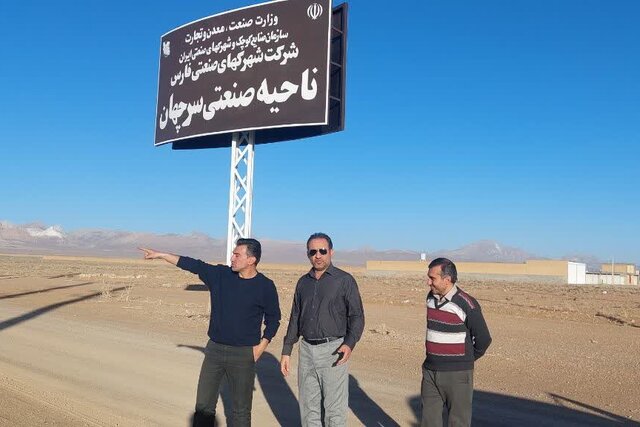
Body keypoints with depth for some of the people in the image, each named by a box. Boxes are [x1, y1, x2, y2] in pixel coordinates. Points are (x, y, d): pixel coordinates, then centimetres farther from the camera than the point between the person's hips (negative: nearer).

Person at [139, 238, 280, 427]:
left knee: (241, 410, 6)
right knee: (203, 405, 10)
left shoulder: (265, 286, -8)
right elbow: (194, 265, 3)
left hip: (243, 355, -4)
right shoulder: (221, 275, 0)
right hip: (214, 349, 4)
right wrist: (160, 255, 3)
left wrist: (262, 345, -6)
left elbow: (273, 317, 2)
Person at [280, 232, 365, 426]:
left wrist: (349, 343, -21)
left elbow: (357, 316, -5)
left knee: (335, 408, -3)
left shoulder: (345, 280, -3)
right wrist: (286, 351, 14)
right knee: (308, 406, 13)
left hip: (333, 350, -5)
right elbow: (295, 318, 17)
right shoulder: (303, 282, 12)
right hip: (307, 350, 5)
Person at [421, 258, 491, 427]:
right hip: (430, 371, 6)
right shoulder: (430, 298, 3)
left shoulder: (466, 305, -17)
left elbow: (483, 339, -7)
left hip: (457, 374, -6)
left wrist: (466, 359, 6)